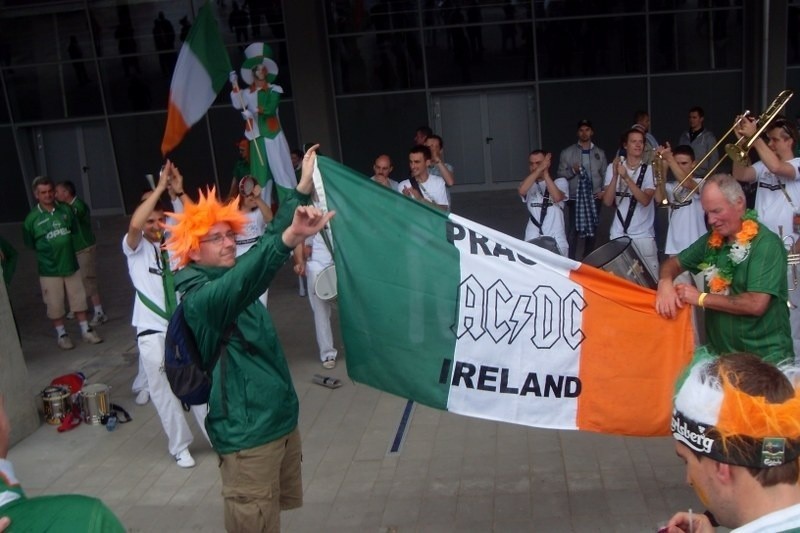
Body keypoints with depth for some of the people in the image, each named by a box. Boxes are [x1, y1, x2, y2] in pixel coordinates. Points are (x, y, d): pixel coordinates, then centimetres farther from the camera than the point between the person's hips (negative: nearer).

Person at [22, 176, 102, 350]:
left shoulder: (66, 210, -3)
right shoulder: (32, 218, -10)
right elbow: (29, 244, 1)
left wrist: (65, 248, 9)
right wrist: (46, 251, 5)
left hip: (71, 264, 3)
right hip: (49, 270, -3)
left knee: (79, 299, 11)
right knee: (55, 305, 6)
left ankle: (86, 330, 23)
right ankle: (62, 334, 22)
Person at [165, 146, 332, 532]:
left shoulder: (231, 277, 7)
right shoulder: (199, 300, -20)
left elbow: (266, 242, 14)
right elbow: (238, 286, -40)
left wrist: (302, 189, 7)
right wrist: (290, 239, -56)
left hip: (280, 418, 9)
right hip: (247, 432, -9)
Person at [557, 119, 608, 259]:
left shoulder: (600, 153, 11)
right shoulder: (567, 152, 2)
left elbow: (605, 174, 12)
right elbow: (560, 174, 0)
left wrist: (603, 190, -2)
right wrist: (572, 170, -17)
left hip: (594, 197, 3)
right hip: (575, 197, -3)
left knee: (592, 229, 11)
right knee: (574, 229, -13)